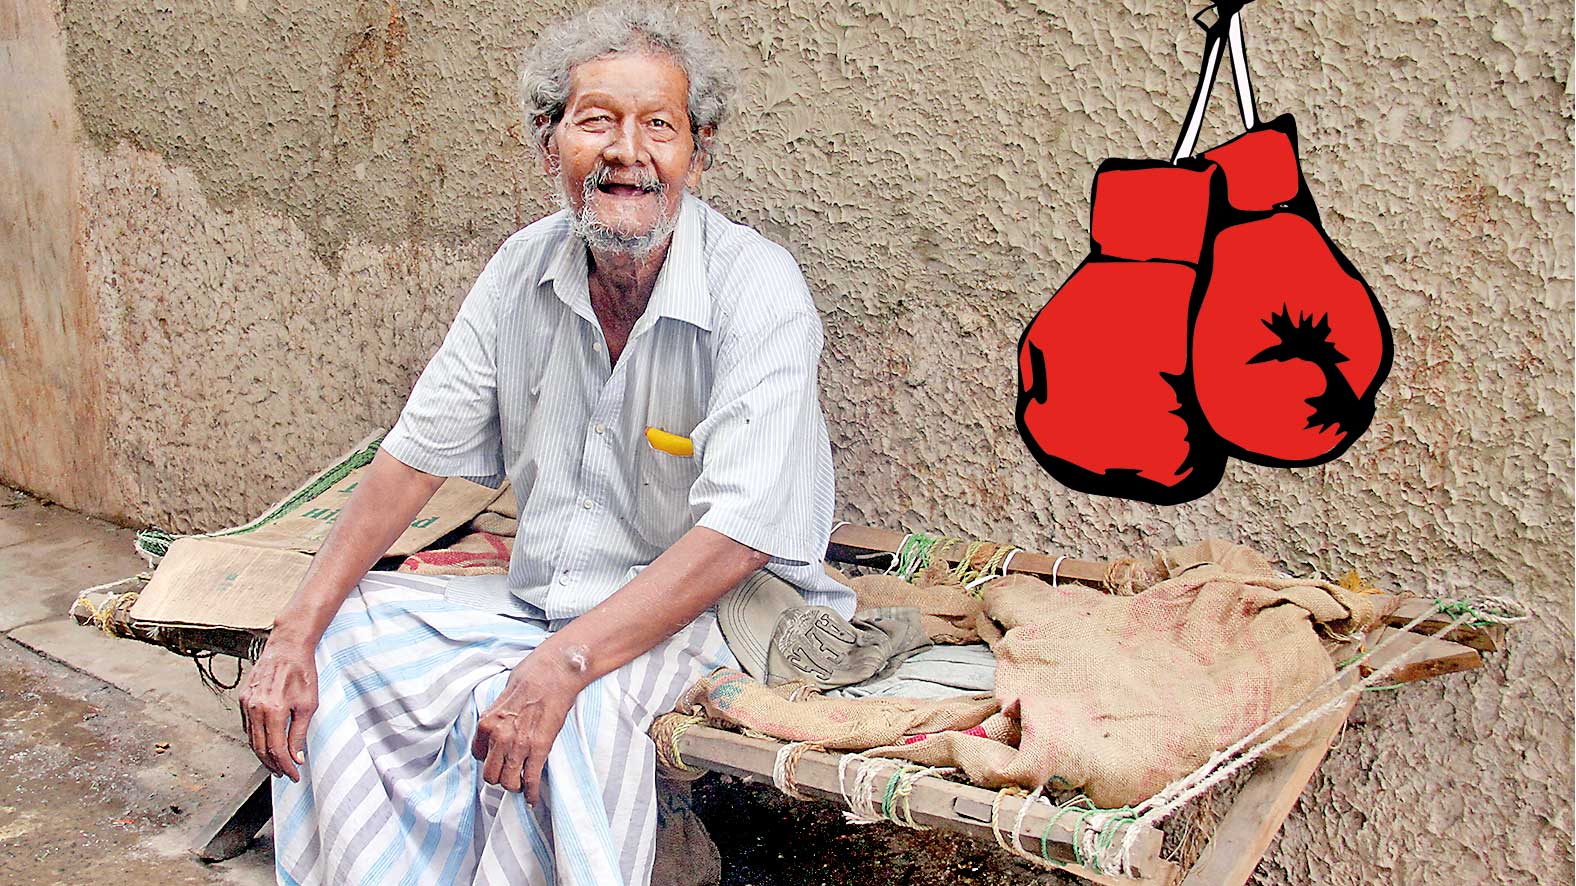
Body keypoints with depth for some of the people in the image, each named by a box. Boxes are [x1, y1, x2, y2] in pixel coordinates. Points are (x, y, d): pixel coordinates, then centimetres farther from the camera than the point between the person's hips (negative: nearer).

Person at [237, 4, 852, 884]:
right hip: (534, 601, 6)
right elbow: (415, 454, 1)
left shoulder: (758, 289, -18)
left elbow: (737, 533, -26)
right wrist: (295, 633, -8)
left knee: (567, 715, -34)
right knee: (334, 652, -7)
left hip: (701, 614, -6)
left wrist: (563, 663, -35)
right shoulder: (526, 267, -1)